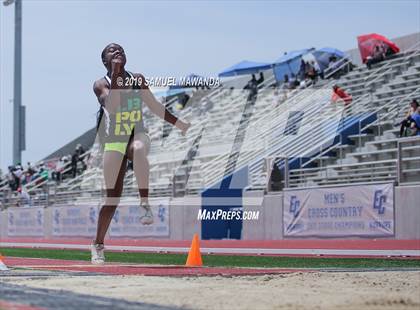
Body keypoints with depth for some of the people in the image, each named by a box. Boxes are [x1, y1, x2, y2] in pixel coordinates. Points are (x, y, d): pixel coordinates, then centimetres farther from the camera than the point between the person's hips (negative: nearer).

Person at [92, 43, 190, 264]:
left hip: (137, 136, 1)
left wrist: (178, 123, 17)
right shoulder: (101, 85, -5)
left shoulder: (137, 80, 6)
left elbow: (154, 106, 18)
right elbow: (113, 106, -25)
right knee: (113, 197, -2)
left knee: (138, 149, -39)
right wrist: (116, 74, -26)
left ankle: (144, 204, -35)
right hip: (114, 144, -1)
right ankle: (98, 245, 14)